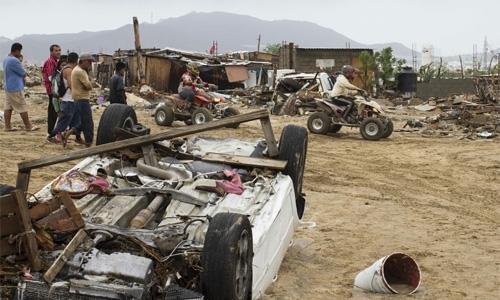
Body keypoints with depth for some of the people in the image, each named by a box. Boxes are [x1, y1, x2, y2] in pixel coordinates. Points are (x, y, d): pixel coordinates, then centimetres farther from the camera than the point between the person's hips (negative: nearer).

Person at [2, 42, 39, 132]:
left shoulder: (6, 58, 10)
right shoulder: (14, 60, -23)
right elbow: (23, 73, -15)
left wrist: (23, 77, 1)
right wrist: (24, 76, 7)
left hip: (8, 87, 10)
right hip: (15, 88, -10)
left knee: (8, 107, 10)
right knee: (23, 108, -1)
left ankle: (8, 126, 12)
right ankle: (28, 127, 7)